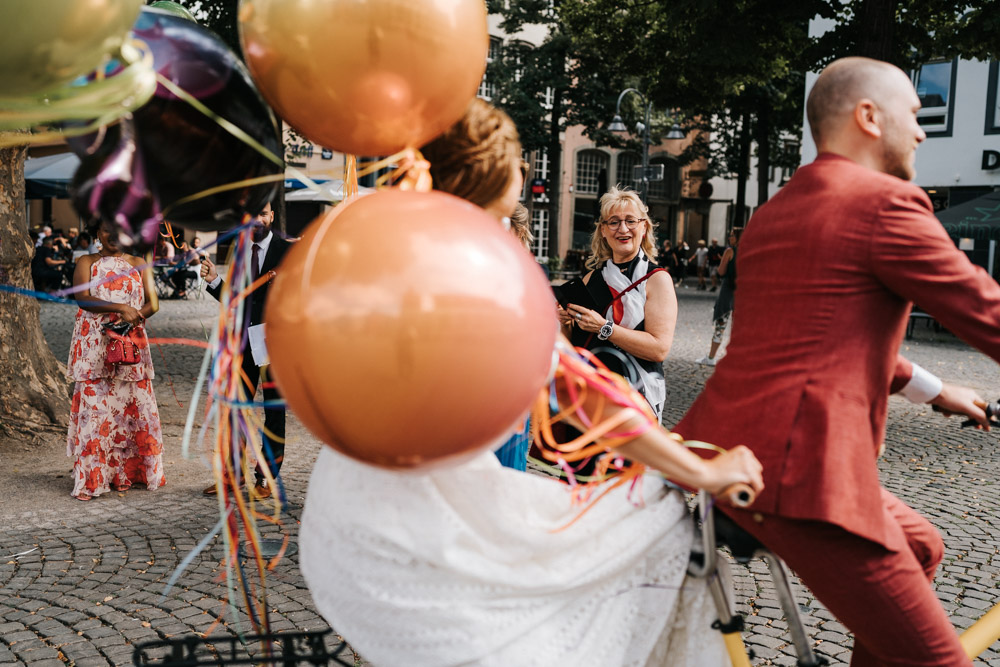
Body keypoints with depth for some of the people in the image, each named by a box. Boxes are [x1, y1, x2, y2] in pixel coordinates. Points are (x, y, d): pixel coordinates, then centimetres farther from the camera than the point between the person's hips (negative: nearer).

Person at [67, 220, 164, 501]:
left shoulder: (138, 264, 14)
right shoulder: (87, 263, 9)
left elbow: (152, 304, 3)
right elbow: (83, 298, -8)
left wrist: (132, 317, -17)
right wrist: (120, 308, -21)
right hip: (94, 344, -2)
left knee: (131, 407, 0)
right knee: (94, 406, -6)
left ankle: (124, 473, 10)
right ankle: (89, 479, -1)